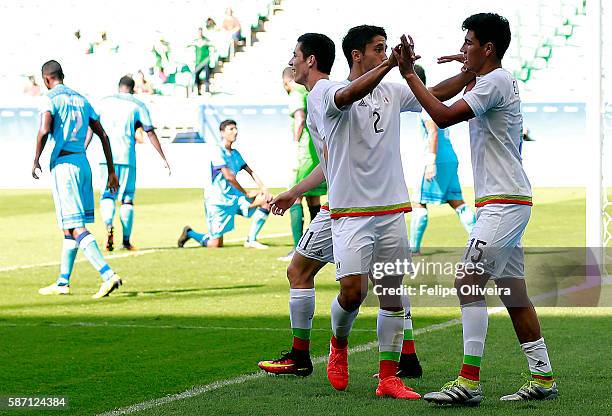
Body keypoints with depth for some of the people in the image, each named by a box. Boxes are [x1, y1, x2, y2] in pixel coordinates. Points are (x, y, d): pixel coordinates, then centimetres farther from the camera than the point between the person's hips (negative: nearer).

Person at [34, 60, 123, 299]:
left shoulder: (51, 99, -5)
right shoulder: (81, 100, 17)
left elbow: (44, 130, -21)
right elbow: (102, 135, 15)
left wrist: (36, 160, -9)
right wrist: (111, 171, 18)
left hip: (63, 165, -8)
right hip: (83, 163, 8)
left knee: (75, 227, -11)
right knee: (70, 227, 16)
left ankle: (108, 275, -24)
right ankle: (62, 283, 22)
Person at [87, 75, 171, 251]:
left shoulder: (104, 102, 13)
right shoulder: (138, 105, 7)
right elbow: (150, 133, 5)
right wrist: (163, 158, 9)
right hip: (127, 157, -1)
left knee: (107, 196, 5)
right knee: (127, 199, 7)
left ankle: (109, 225, -24)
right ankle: (126, 240, 5)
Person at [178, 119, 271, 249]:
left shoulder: (235, 153, 12)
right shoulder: (218, 151, -13)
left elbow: (251, 172, 11)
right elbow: (228, 176, -19)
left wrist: (264, 189, -4)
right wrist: (247, 193, -12)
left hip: (234, 198, 8)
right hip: (217, 200, -8)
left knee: (266, 201, -8)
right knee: (216, 244, -9)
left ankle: (251, 240, -6)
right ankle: (189, 233, 20)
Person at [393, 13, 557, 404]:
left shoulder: (496, 81, -13)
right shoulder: (497, 81, 18)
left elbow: (444, 116, -21)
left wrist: (409, 72, -16)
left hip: (505, 202, -11)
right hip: (501, 202, 11)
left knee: (469, 281, -16)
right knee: (514, 293, 12)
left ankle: (469, 382, -20)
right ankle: (543, 378, 16)